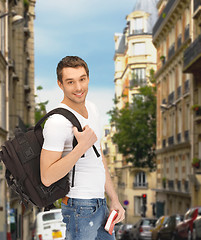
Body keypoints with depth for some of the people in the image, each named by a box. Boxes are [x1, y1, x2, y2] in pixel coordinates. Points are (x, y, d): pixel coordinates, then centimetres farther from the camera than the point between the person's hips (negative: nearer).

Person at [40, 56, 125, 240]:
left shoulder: (90, 109, 8)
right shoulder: (57, 122, -21)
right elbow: (47, 178, -24)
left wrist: (114, 199, 15)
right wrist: (82, 147, -27)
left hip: (99, 205, 9)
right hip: (80, 209, -9)